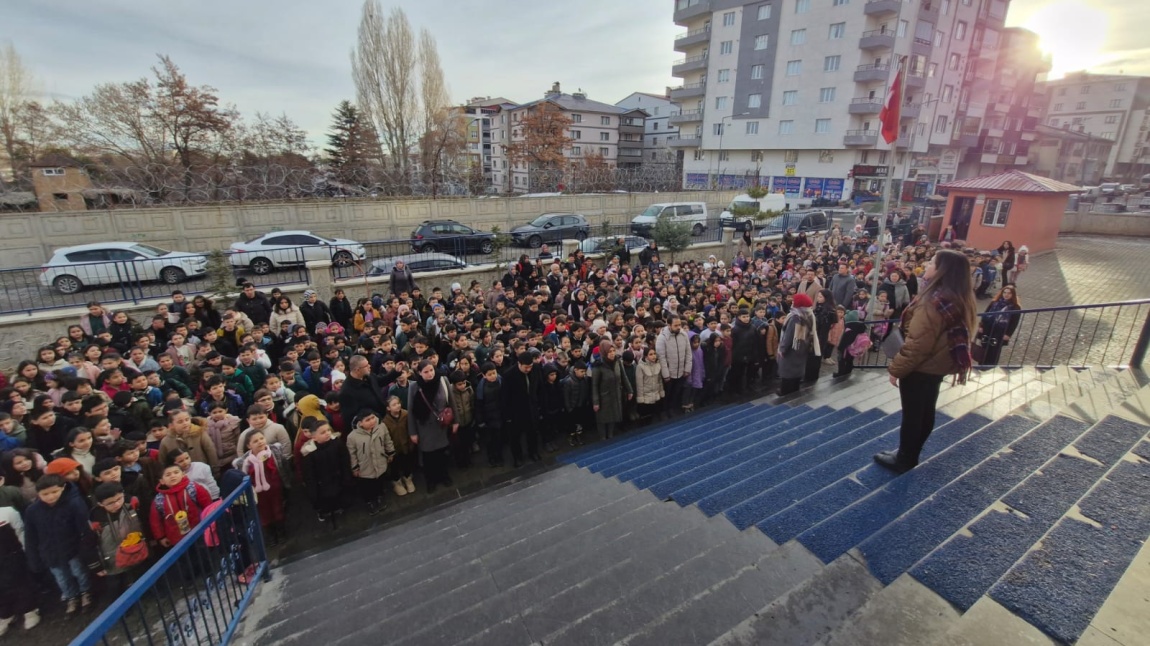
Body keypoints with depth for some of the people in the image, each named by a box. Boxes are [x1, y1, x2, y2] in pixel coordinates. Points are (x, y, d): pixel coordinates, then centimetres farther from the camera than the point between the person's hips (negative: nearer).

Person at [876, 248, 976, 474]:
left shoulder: (934, 302, -28)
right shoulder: (959, 299, 2)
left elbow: (916, 344, -27)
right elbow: (954, 337, 14)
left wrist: (896, 369, -16)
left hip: (920, 369, -9)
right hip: (936, 366, 9)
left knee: (912, 414, 6)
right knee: (925, 413, 19)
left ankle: (903, 460, 22)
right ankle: (909, 455, 35)